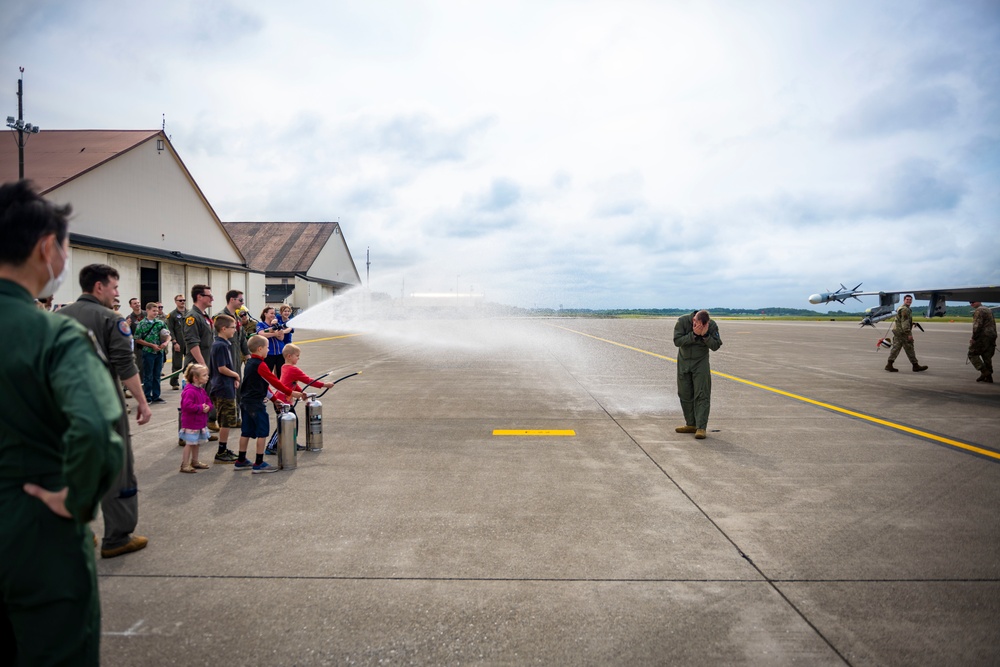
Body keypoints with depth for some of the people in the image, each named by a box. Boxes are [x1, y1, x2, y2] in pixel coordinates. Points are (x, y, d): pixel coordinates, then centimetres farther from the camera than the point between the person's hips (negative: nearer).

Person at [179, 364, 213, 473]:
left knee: (196, 443, 18)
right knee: (189, 443, -4)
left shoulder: (202, 390, 9)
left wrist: (207, 407, -7)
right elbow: (187, 405, -30)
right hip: (191, 423, -9)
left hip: (200, 422, 9)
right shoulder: (189, 391, -21)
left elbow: (209, 401, 15)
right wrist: (200, 408, -24)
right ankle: (184, 465, 4)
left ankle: (195, 461, 32)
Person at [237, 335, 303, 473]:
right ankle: (259, 464, 2)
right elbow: (274, 381, -17)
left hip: (246, 402, 10)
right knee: (262, 433, -2)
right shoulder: (260, 365, -17)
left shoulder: (249, 363, 12)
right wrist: (291, 392, -9)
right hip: (256, 404, -9)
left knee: (246, 432, 15)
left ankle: (241, 461, 23)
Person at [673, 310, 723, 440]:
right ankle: (691, 424, 19)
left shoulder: (712, 326, -14)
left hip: (701, 362, -2)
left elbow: (715, 346, -15)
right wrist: (694, 334, -30)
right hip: (683, 362, 2)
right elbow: (677, 341, -21)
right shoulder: (683, 321, -16)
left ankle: (701, 427, -9)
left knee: (702, 395, -9)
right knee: (685, 394, 7)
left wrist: (705, 335, -29)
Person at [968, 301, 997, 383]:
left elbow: (977, 325, -18)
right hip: (992, 337, 9)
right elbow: (993, 325, 22)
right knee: (987, 357, 10)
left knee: (972, 354, -2)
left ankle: (984, 371, -12)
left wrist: (973, 338, -15)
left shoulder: (978, 311, -10)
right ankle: (988, 376, 10)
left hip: (983, 336, -9)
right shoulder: (989, 310, 21)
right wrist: (993, 337, 22)